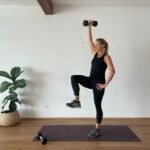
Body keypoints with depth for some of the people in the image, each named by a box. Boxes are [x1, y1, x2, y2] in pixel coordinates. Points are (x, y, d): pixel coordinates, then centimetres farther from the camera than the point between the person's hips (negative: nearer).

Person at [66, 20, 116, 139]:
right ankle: (77, 101, -10)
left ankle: (97, 129, 17)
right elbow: (89, 40, 9)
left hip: (98, 83, -7)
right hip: (90, 80, 7)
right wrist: (89, 27, 5)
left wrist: (105, 84, -18)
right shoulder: (95, 53, 8)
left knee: (98, 106, 2)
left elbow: (112, 71, -20)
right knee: (74, 78, -14)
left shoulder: (106, 57, -11)